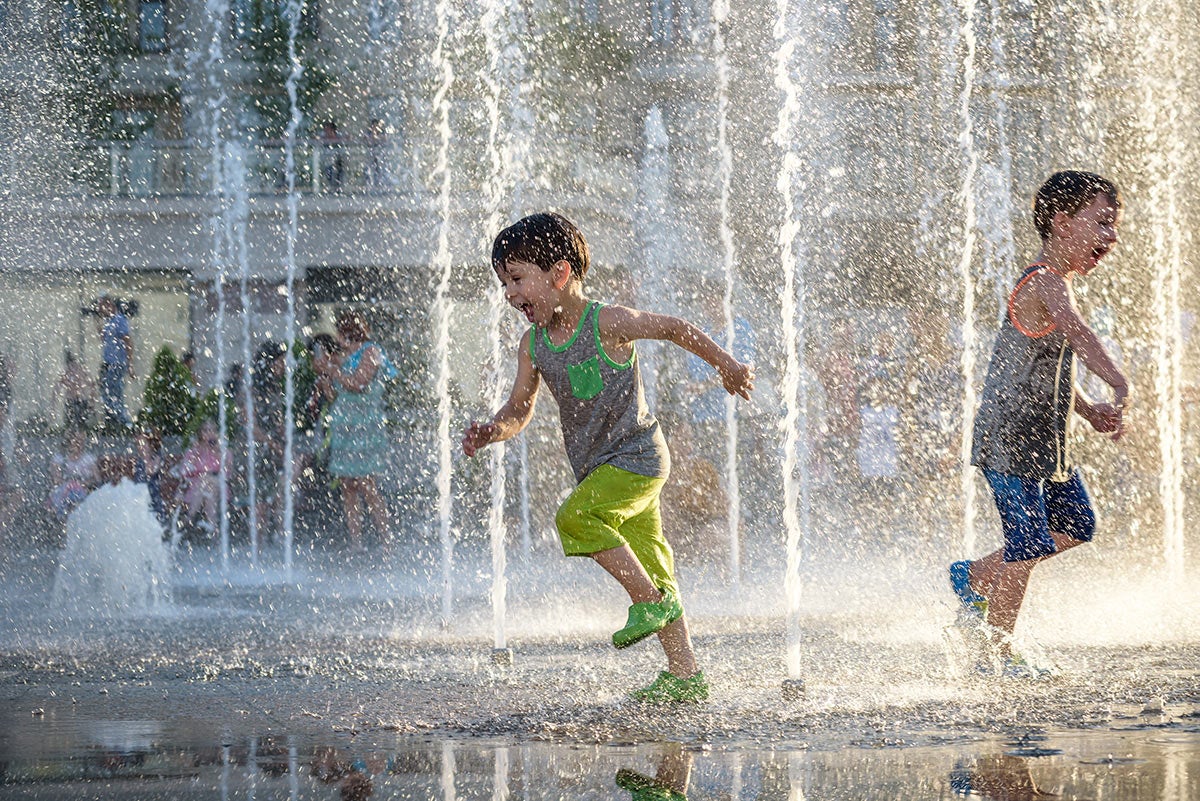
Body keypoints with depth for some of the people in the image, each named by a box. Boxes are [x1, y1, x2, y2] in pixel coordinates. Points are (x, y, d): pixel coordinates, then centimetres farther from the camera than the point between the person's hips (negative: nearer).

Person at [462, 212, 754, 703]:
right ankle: (686, 675, 16)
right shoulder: (533, 345, 3)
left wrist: (728, 367, 10)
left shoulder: (607, 324, -16)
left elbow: (674, 329, -2)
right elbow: (518, 410, 9)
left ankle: (653, 602, -15)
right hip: (597, 469, 7)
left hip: (636, 456, -7)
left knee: (575, 518, -28)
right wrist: (491, 431, -14)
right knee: (646, 565, 10)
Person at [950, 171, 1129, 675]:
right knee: (1027, 545, -5)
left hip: (1046, 440, 10)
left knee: (1076, 525, 14)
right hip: (1012, 439, -10)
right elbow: (1078, 334, -40)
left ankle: (973, 576, 26)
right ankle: (1000, 651, 9)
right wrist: (1120, 388, -55)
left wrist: (1089, 411, 10)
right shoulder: (1046, 282, -19)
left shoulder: (1057, 282, 14)